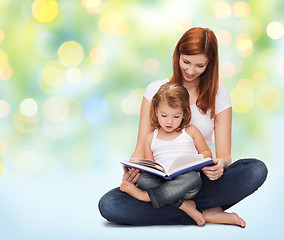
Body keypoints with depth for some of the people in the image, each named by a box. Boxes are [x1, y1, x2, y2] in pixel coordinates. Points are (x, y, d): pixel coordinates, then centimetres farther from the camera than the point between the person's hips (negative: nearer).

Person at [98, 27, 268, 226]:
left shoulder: (219, 95, 4)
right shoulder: (156, 90, 5)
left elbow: (224, 154, -1)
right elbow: (142, 148, 2)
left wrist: (220, 165, -27)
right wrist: (133, 169, -23)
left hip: (202, 180, 0)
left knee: (257, 169, -27)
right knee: (108, 205, -28)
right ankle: (205, 213, -22)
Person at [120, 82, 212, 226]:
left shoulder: (190, 132, 13)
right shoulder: (151, 138, 18)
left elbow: (207, 153, 17)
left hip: (184, 183, -2)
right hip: (161, 181, 2)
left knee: (192, 177, -37)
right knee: (142, 177, -28)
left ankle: (144, 196, -31)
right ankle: (182, 205, -32)